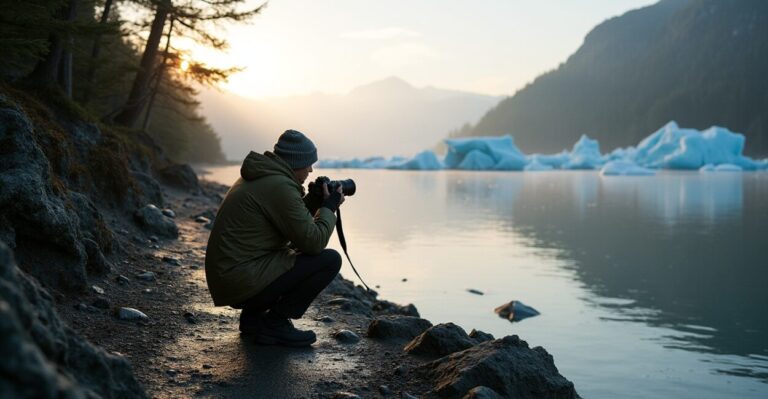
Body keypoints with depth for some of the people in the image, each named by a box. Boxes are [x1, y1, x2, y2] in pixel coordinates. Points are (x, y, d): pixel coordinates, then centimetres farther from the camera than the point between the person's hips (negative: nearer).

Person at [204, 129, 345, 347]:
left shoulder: (258, 178, 13)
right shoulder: (281, 186, -17)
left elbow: (293, 222, 26)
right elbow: (313, 242, -17)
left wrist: (314, 201, 16)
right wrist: (329, 207, -2)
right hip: (244, 283, -10)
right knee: (330, 260, -10)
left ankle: (252, 315, 18)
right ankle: (275, 324, -3)